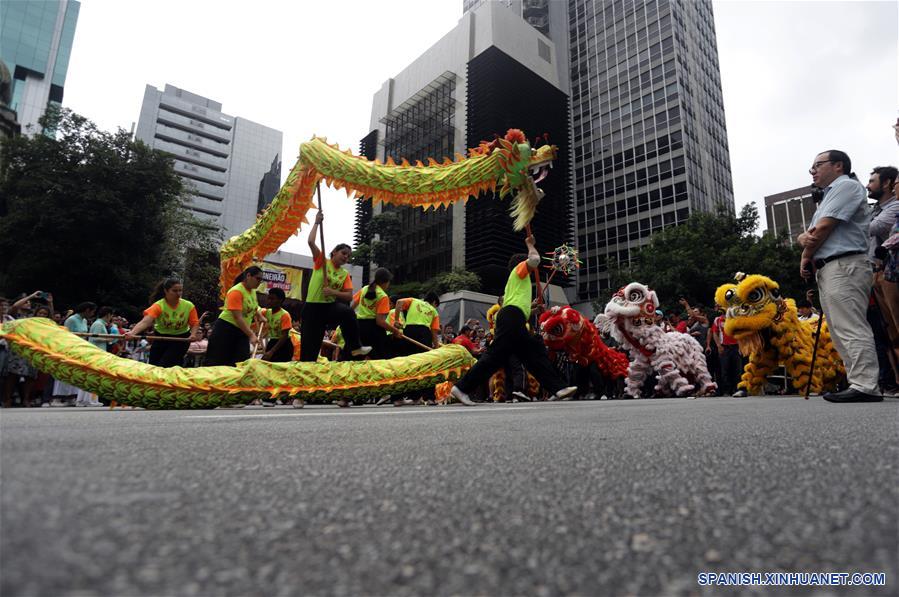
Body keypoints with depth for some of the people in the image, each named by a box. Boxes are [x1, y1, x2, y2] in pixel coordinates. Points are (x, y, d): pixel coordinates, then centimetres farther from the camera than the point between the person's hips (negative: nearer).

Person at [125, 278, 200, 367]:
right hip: (161, 338, 1)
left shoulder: (189, 306, -14)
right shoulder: (158, 306, -20)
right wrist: (132, 332, -55)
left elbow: (194, 323, -7)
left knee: (165, 366, -11)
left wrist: (193, 335, -29)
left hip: (181, 339, -1)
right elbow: (146, 321, -36)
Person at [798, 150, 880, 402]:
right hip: (828, 270, 10)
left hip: (844, 266, -10)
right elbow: (808, 233, 20)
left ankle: (864, 386, -15)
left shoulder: (847, 185, -2)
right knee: (842, 331, 7)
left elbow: (824, 227, -12)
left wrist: (806, 257, 1)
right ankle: (861, 383, 10)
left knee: (851, 329, -14)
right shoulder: (829, 197, 28)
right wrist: (804, 238, -5)